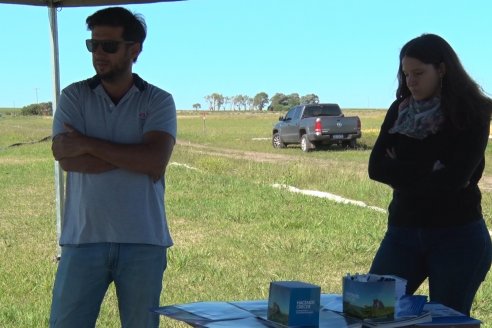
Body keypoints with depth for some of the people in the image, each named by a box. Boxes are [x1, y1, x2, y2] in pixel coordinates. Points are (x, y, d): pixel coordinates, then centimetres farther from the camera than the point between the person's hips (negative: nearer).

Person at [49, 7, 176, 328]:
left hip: (144, 242, 0)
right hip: (84, 238, 0)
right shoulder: (74, 97, 5)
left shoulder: (159, 102, 3)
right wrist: (133, 157, -12)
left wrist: (89, 145, -11)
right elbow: (65, 156, -9)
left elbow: (156, 159, -14)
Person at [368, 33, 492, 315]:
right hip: (402, 232, 4)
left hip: (458, 237, -4)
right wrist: (430, 170, -13)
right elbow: (376, 167, -4)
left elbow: (455, 177, -17)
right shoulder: (400, 111, 6)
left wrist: (402, 172, -8)